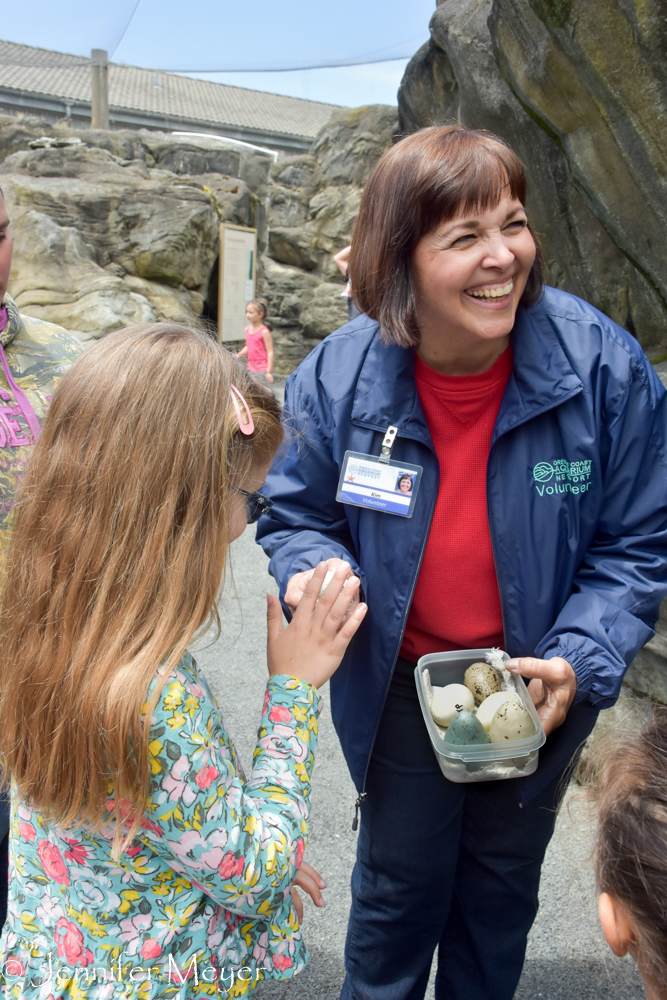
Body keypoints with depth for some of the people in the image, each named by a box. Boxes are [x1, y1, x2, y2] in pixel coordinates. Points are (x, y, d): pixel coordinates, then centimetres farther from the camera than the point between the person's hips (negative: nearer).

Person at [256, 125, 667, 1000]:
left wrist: (580, 661, -22)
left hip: (537, 692, 1)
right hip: (399, 689, 0)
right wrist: (317, 573, -24)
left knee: (502, 886, 25)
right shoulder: (338, 378, -17)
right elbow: (297, 516, -2)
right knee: (397, 887, 21)